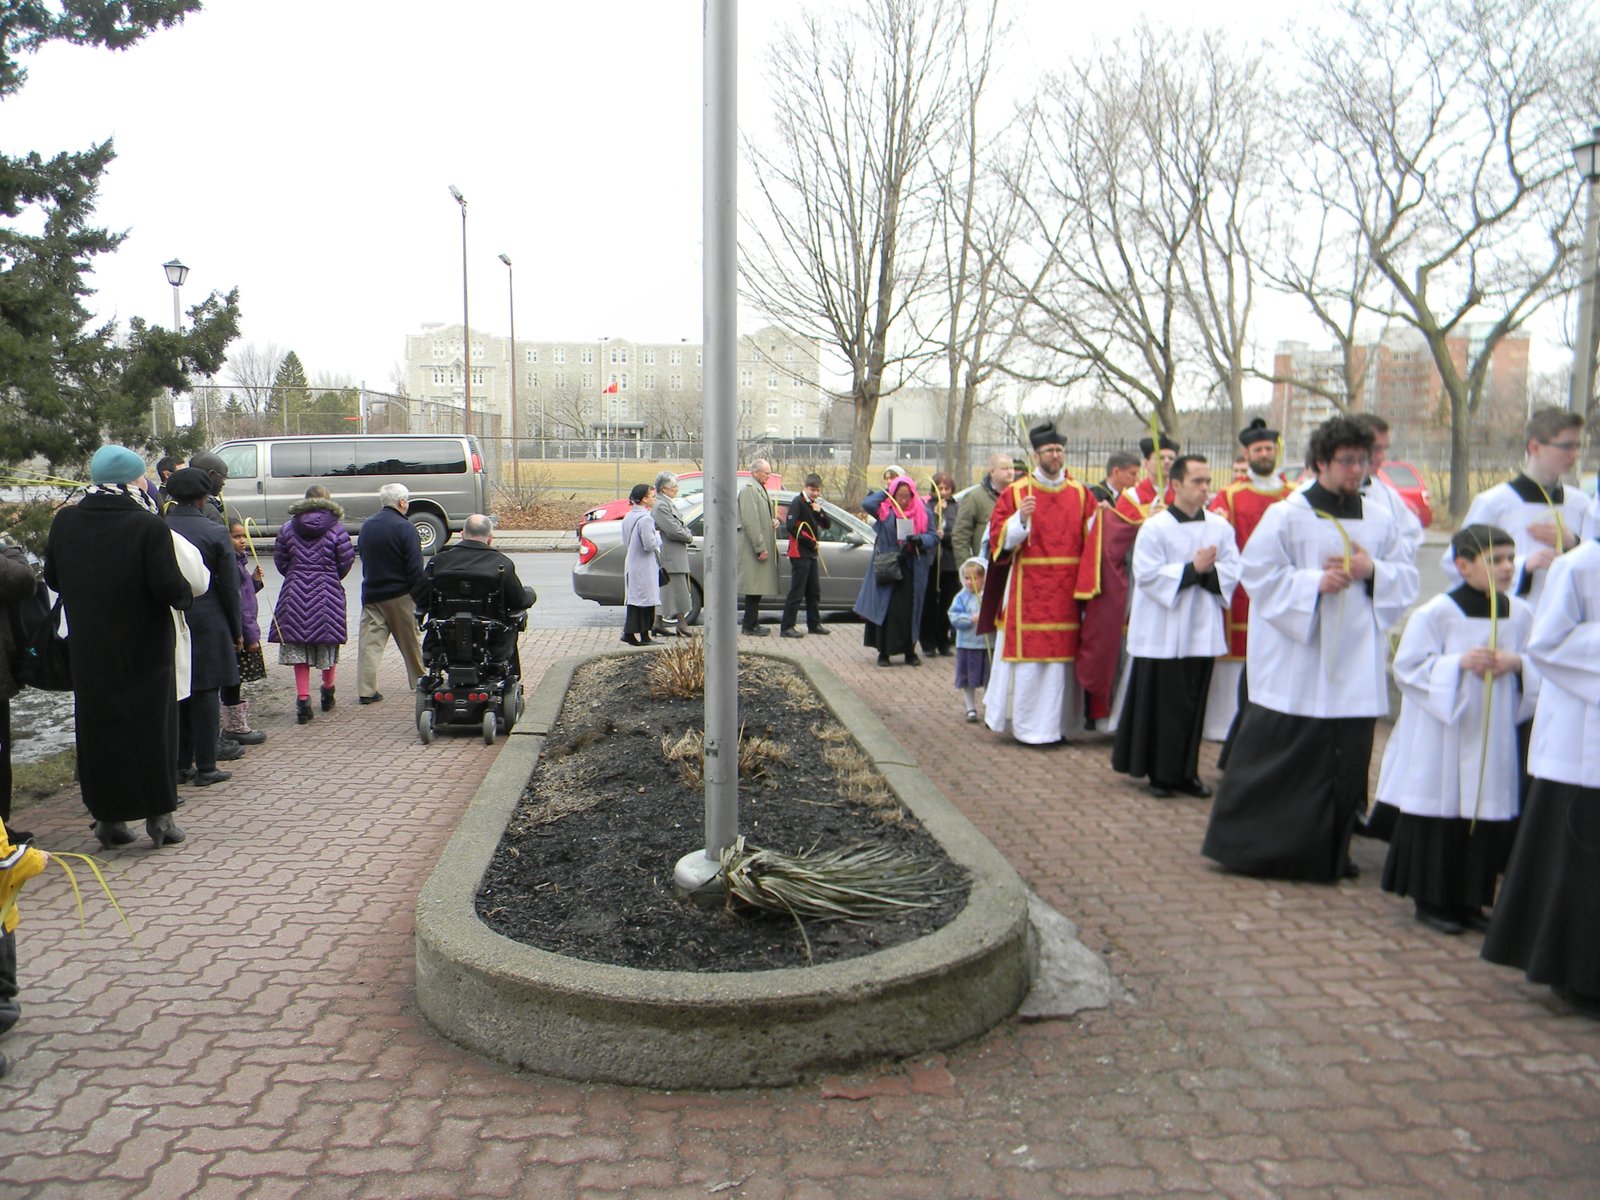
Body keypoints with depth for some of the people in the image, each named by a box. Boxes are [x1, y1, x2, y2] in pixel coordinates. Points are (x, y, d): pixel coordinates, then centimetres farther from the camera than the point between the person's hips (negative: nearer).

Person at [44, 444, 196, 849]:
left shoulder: (65, 521, -1)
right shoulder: (149, 526, -18)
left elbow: (52, 577, 9)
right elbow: (169, 588, -21)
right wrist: (187, 594, 0)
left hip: (88, 651, 4)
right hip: (144, 651, -4)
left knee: (99, 729, 13)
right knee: (151, 725, 6)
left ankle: (107, 816, 19)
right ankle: (158, 815, 11)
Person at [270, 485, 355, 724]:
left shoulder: (287, 528, 4)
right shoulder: (336, 529, -3)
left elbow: (280, 561, 6)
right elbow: (347, 560, -2)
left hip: (295, 592, 1)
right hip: (328, 593, -1)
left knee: (298, 647, 4)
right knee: (328, 642, 14)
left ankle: (303, 697, -4)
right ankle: (327, 690, 28)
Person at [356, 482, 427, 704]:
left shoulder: (366, 526, 7)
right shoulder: (405, 528, -13)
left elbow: (362, 556, 16)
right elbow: (415, 568, -15)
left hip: (370, 593, 4)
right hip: (399, 595, -4)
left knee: (369, 642, 2)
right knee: (409, 642, 12)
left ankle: (366, 690, -3)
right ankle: (419, 681, 25)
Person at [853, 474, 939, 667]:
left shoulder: (923, 512, 4)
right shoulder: (885, 510, 0)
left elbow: (934, 537, 3)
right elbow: (866, 504, -17)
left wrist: (920, 540, -17)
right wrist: (885, 492, -5)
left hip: (913, 571, 1)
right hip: (888, 569, -1)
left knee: (911, 612, 4)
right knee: (886, 611, -2)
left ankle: (910, 652, 16)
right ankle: (884, 652, 8)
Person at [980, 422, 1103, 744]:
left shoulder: (1080, 493, 11)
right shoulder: (1016, 492, 2)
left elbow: (1093, 539, 12)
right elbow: (999, 539, -4)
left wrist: (1101, 517, -6)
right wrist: (1020, 519, -19)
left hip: (1067, 590, 3)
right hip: (1028, 589, -3)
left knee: (1063, 654, 4)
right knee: (1030, 656, -1)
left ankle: (1057, 722, 15)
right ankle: (1029, 725, 8)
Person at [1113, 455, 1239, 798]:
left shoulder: (1220, 527, 5)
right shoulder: (1154, 528, -6)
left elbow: (1232, 573, 2)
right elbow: (1148, 575, -13)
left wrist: (1207, 571, -16)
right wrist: (1193, 569, -17)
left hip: (1202, 631, 4)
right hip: (1162, 631, -4)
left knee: (1194, 704, 9)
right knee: (1161, 703, 2)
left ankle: (1186, 772, 19)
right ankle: (1159, 773, 14)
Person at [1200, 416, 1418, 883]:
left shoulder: (1381, 520, 10)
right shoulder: (1286, 515, -4)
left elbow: (1407, 580, 12)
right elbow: (1258, 573, -7)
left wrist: (1372, 572, -8)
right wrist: (1314, 582, -17)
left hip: (1356, 667, 5)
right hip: (1294, 666, -4)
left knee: (1346, 759, 7)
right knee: (1278, 758, 0)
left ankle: (1329, 853, 22)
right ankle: (1246, 845, 13)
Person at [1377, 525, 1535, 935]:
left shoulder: (1521, 614, 4)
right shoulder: (1437, 612, -10)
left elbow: (1536, 666, 13)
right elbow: (1407, 667, -9)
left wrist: (1517, 664, -9)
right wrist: (1459, 663, -20)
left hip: (1493, 735, 5)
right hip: (1441, 736, -5)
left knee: (1487, 818, 9)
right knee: (1438, 819, 1)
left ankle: (1469, 901, 23)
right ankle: (1431, 901, 15)